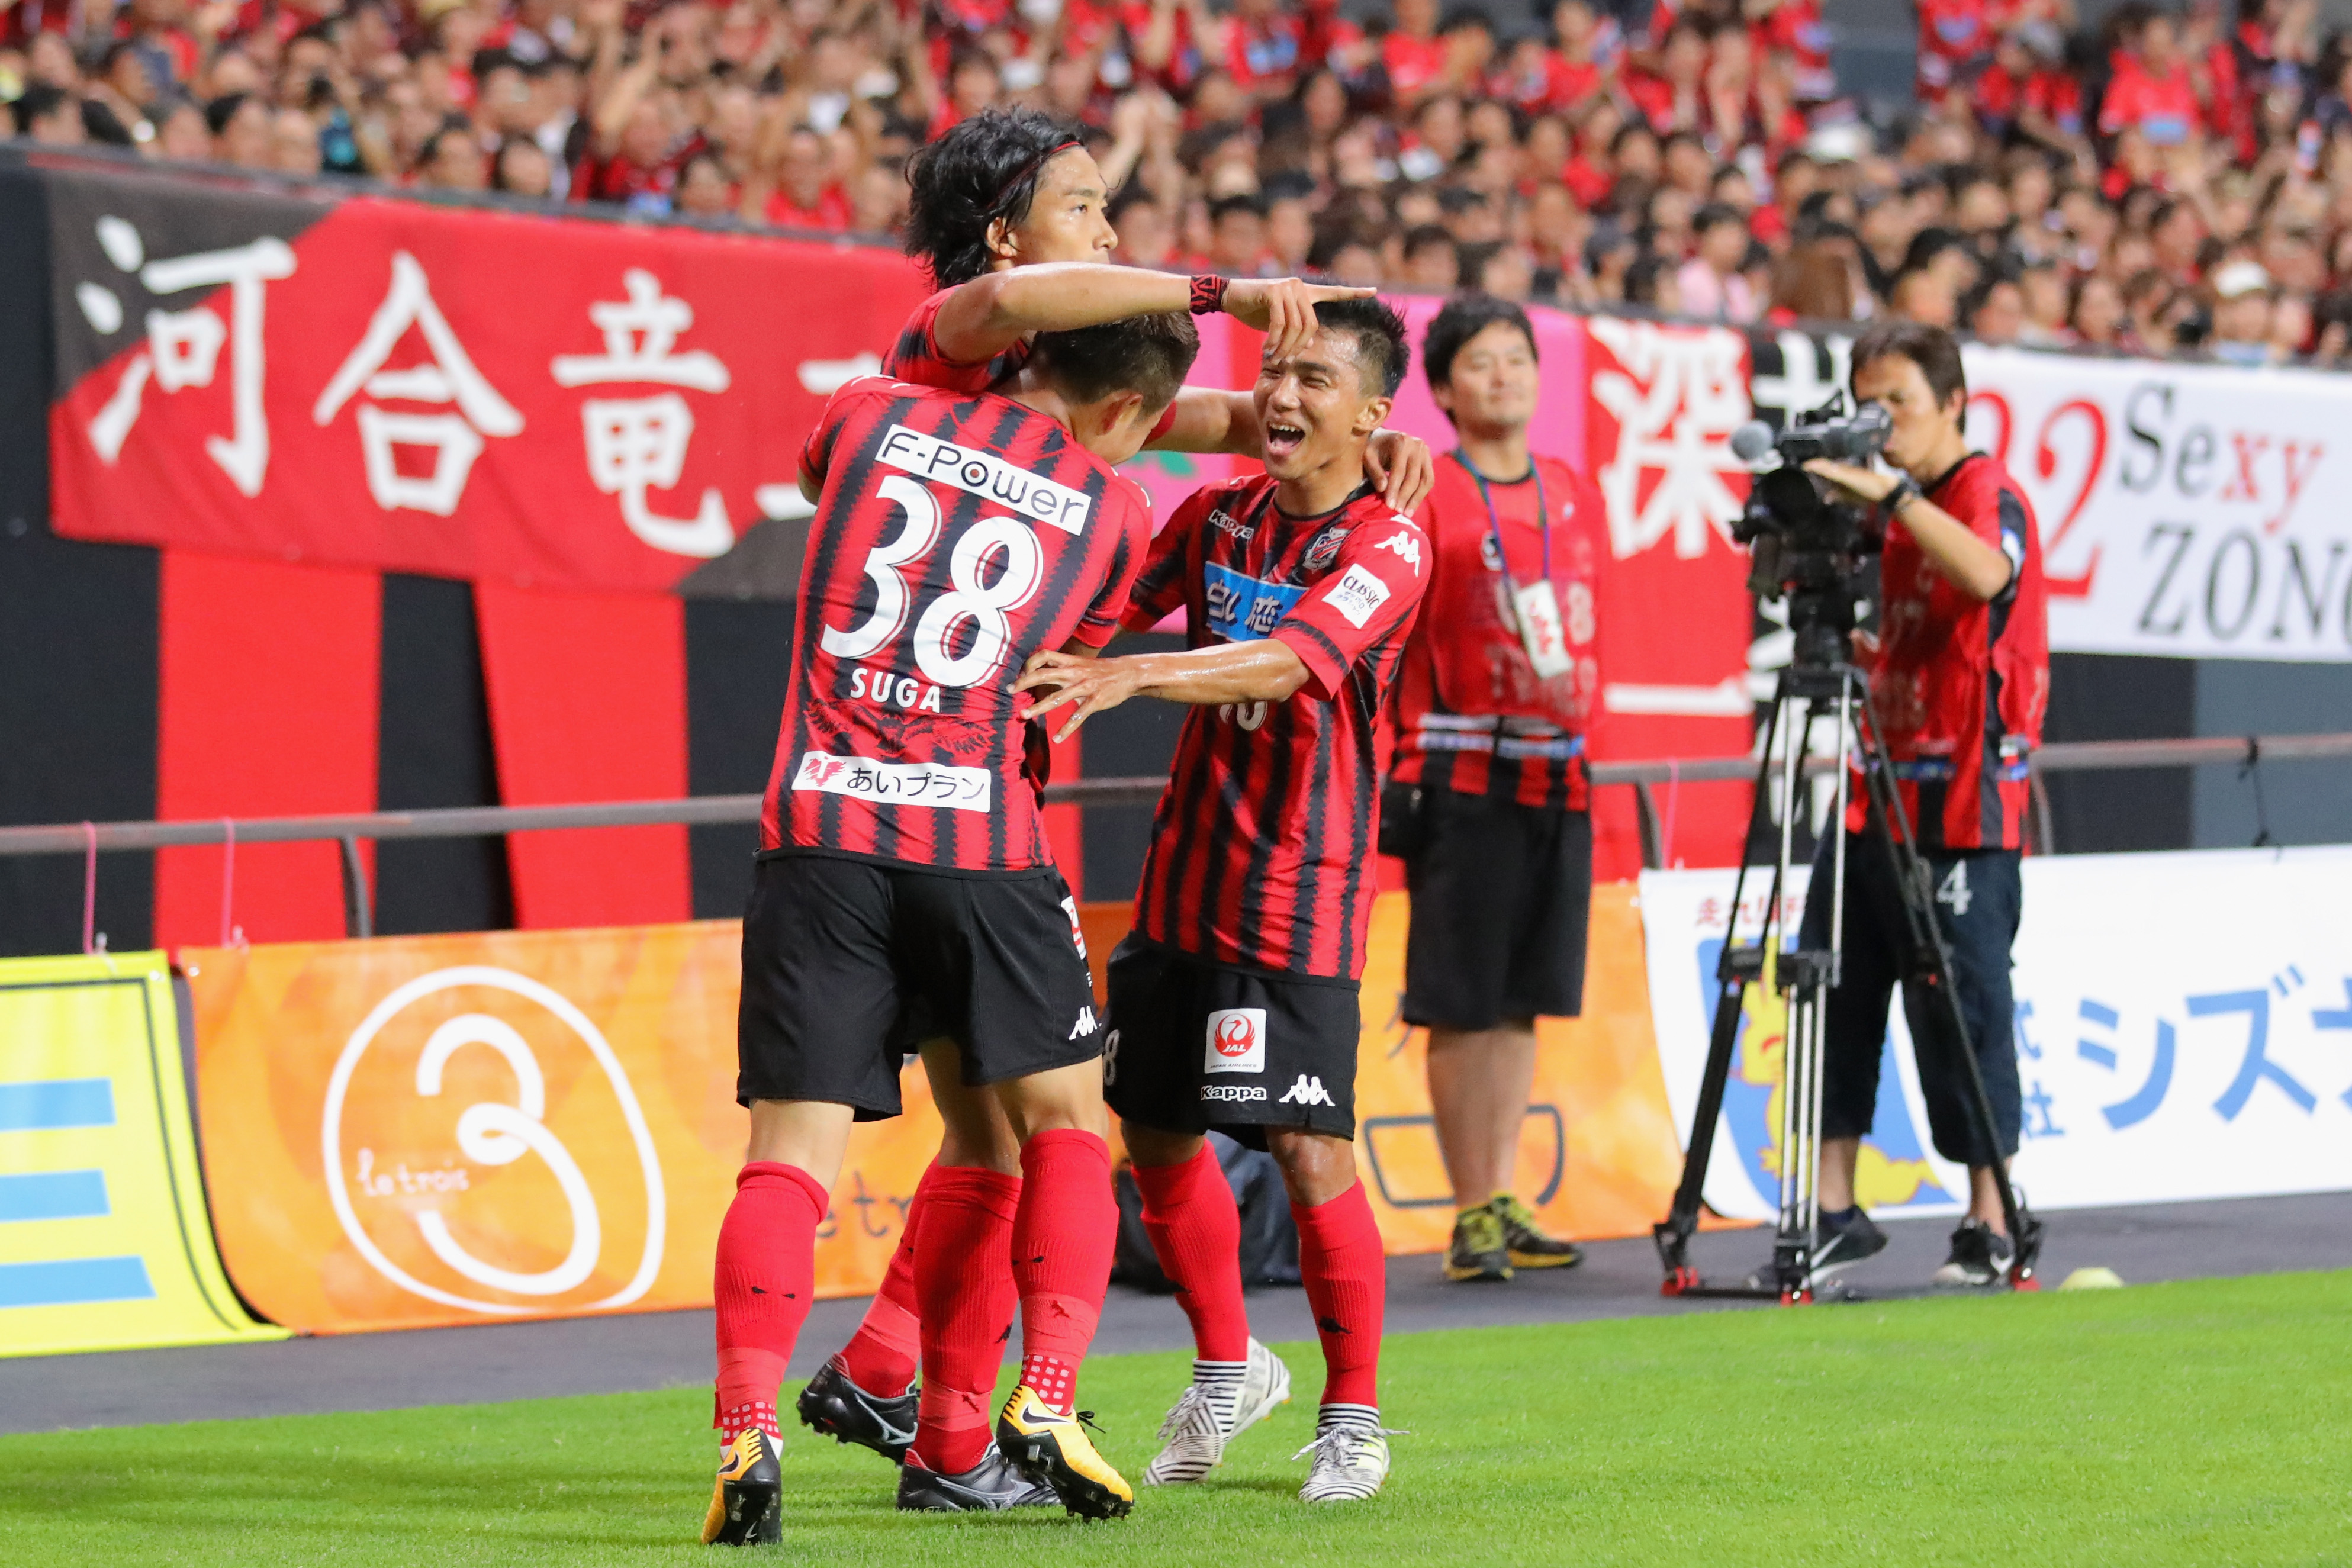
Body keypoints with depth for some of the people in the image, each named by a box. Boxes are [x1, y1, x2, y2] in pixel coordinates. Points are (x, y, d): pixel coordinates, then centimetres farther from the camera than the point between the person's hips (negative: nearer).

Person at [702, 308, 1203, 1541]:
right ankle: (1045, 1409, 3)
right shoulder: (1108, 512, 7)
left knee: (793, 1150, -3)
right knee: (1064, 1116, 16)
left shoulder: (868, 418, 11)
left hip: (817, 829, 1)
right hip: (980, 838, -1)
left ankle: (747, 1431, -20)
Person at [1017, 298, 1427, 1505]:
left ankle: (1354, 1418, 6)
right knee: (1157, 1136, 12)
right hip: (1182, 878, 6)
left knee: (1309, 1151, -9)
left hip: (1298, 895, -6)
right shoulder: (1218, 515, 8)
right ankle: (1228, 1371, 33)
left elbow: (1288, 663, -28)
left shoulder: (1386, 544, -12)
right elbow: (1112, 611, 18)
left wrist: (1130, 676, -41)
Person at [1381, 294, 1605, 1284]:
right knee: (1459, 1005, -3)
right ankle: (1472, 1214, 1)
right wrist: (1390, 768, -12)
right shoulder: (1424, 497, -3)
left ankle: (1505, 1203, 13)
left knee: (1522, 999, 8)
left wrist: (1588, 740, 8)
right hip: (1463, 777, -5)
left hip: (1562, 779, 5)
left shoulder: (1577, 496, 14)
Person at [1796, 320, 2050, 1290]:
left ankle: (1993, 1228, 4)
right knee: (1835, 993, 4)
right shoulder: (1883, 509, 16)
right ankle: (1835, 1211, 10)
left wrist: (1890, 494, -36)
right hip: (1873, 795, 8)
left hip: (1962, 807, -8)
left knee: (1961, 1010, -4)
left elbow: (1986, 573, -31)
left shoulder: (1989, 494, -8)